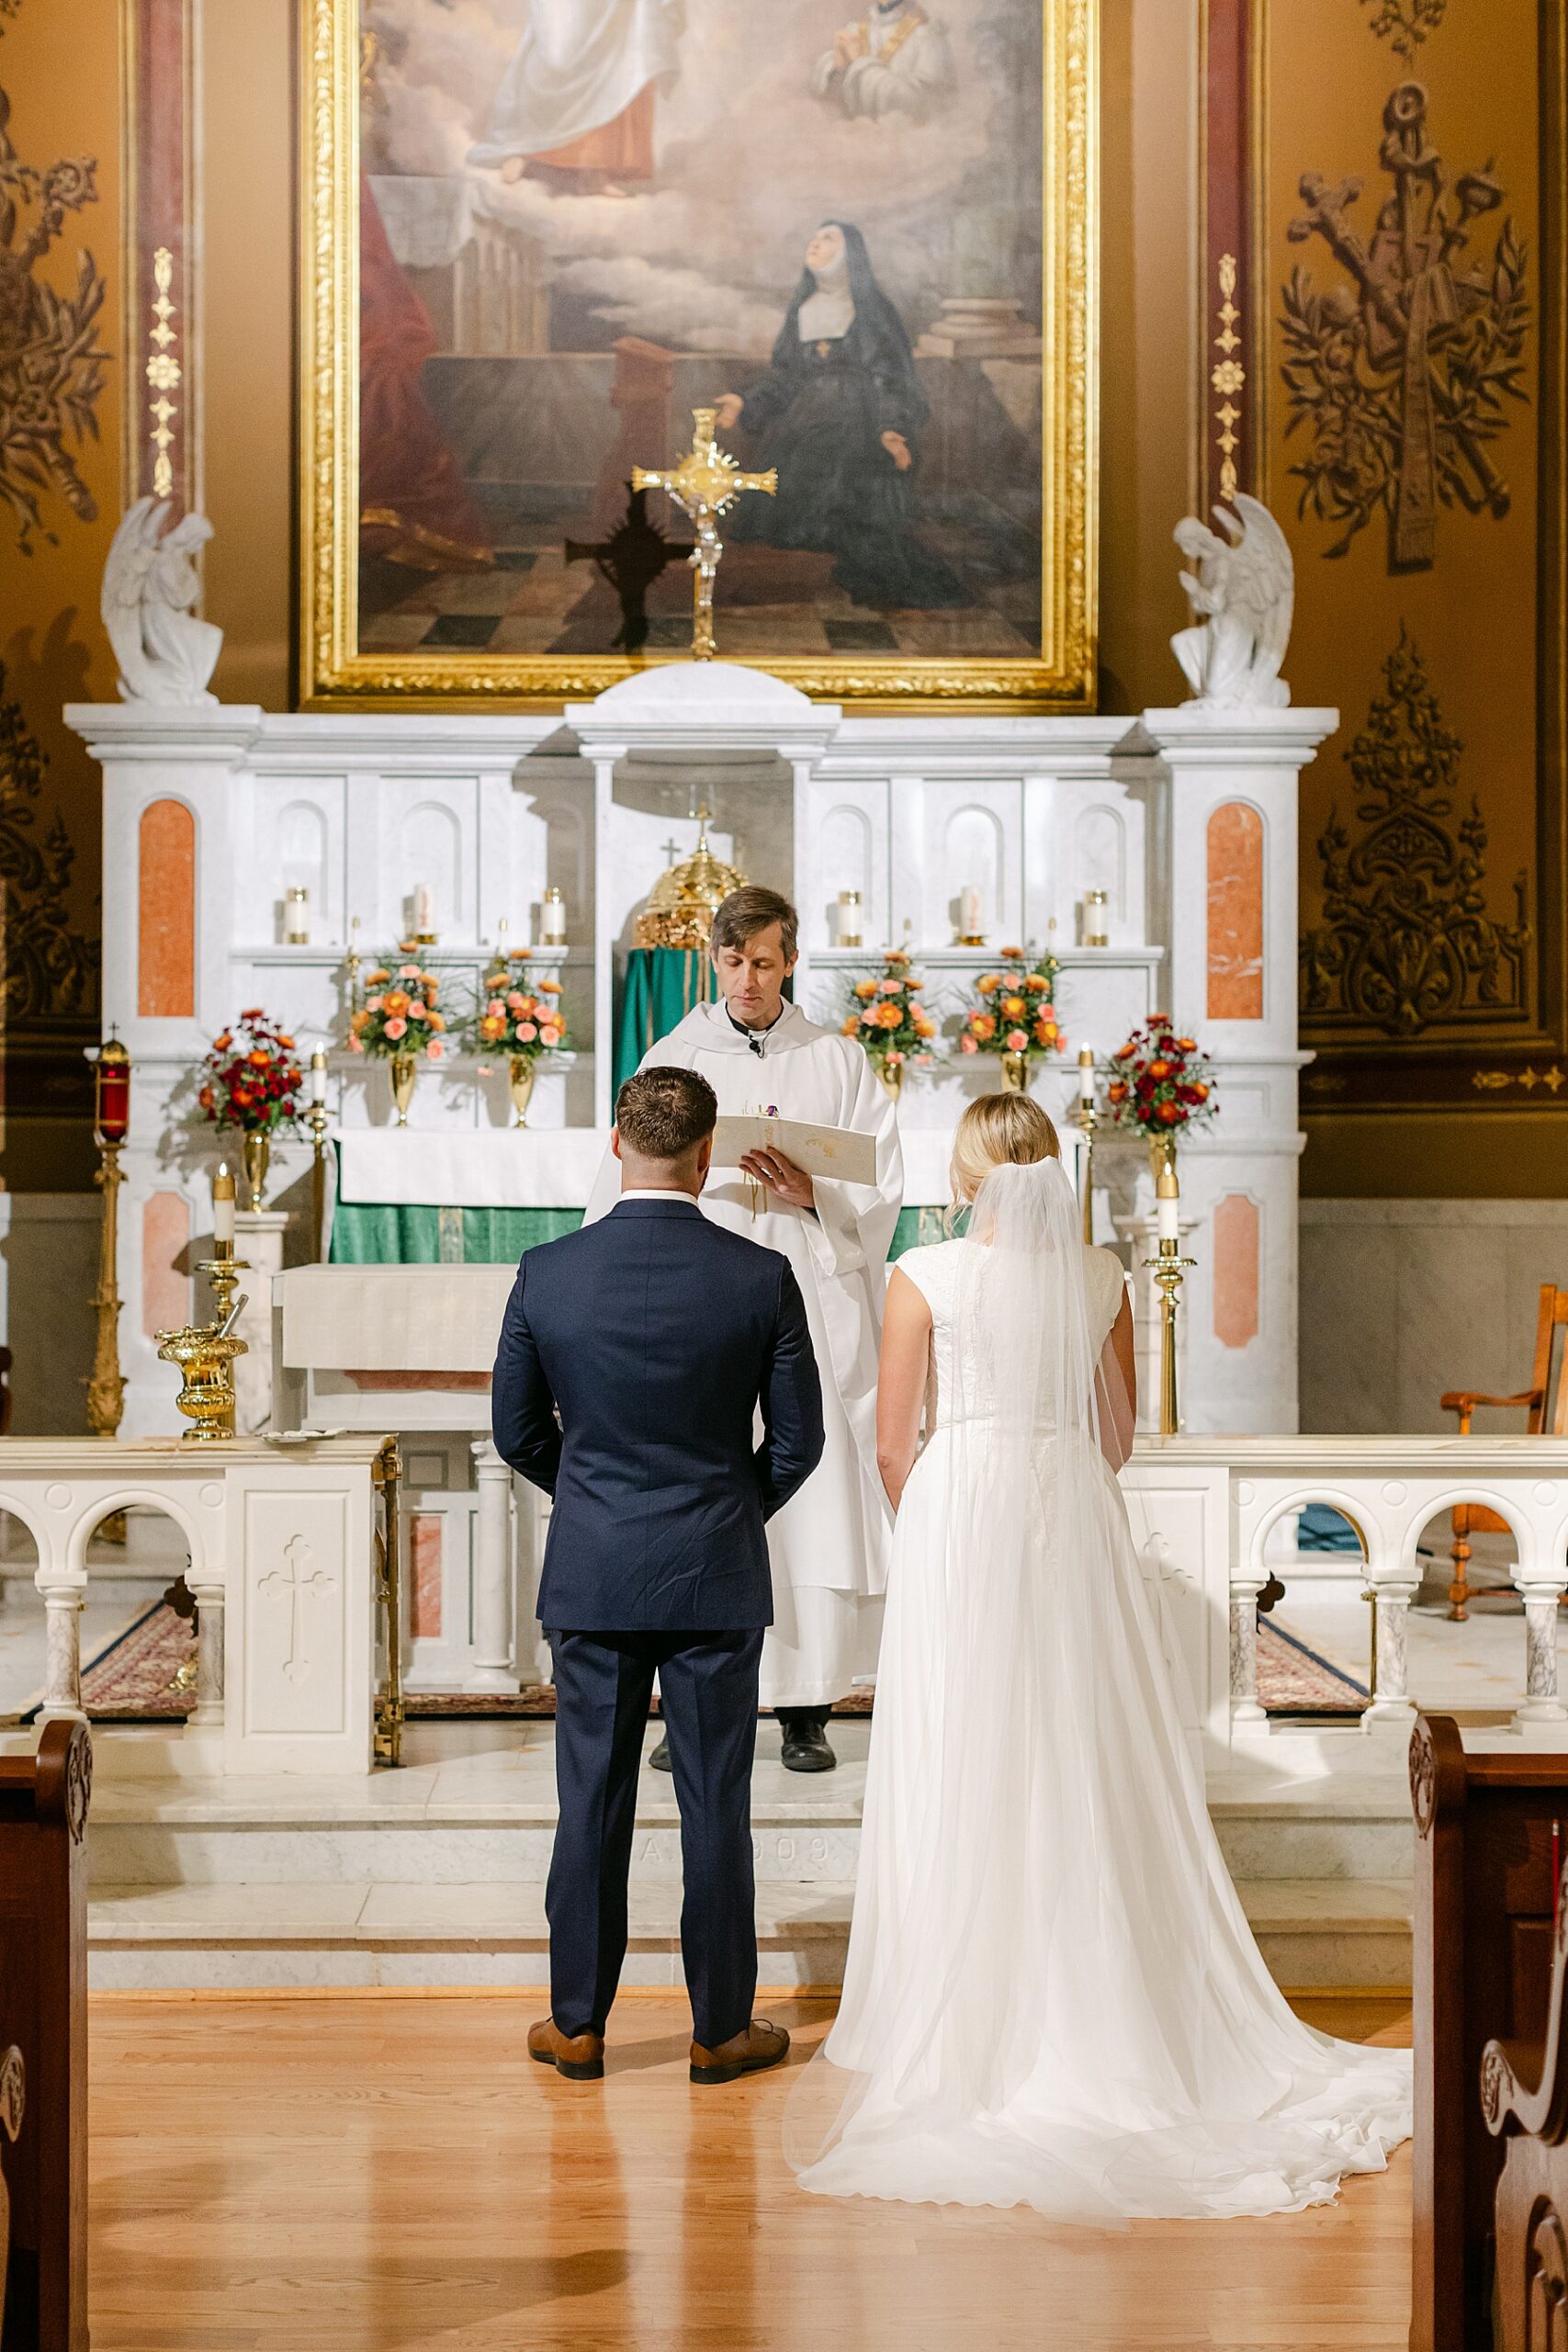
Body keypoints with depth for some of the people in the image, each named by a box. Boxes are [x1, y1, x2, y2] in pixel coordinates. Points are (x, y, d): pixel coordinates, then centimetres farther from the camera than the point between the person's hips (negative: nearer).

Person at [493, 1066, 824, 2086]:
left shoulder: (547, 1274, -6)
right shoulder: (761, 1276, -9)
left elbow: (518, 1432, 2)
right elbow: (798, 1439, -2)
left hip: (590, 1573, 1)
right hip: (717, 1577, -1)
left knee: (593, 1800, 10)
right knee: (715, 1804, 7)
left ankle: (579, 2023, 19)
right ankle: (722, 2029, 17)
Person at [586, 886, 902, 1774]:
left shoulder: (838, 1061, 11)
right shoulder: (673, 1059, 12)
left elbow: (883, 1186, 5)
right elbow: (618, 1193, 8)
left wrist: (812, 1192, -13)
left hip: (810, 1300, 0)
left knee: (813, 1498, -5)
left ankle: (808, 1709, 2)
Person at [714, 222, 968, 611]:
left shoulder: (872, 308, 2)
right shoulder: (802, 310, 17)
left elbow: (894, 375, -5)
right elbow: (785, 376, 17)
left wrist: (893, 429, -22)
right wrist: (744, 403, 1)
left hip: (858, 430, -5)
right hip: (806, 430, 5)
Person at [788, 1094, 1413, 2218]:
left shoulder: (926, 1275, -7)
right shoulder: (1101, 1277, 3)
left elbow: (895, 1442, -3)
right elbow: (1116, 1434, 10)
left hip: (959, 1510, -3)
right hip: (1075, 1517, 3)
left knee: (961, 1775, 3)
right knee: (1080, 1764, 10)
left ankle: (960, 2014, 9)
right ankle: (1090, 2005, 16)